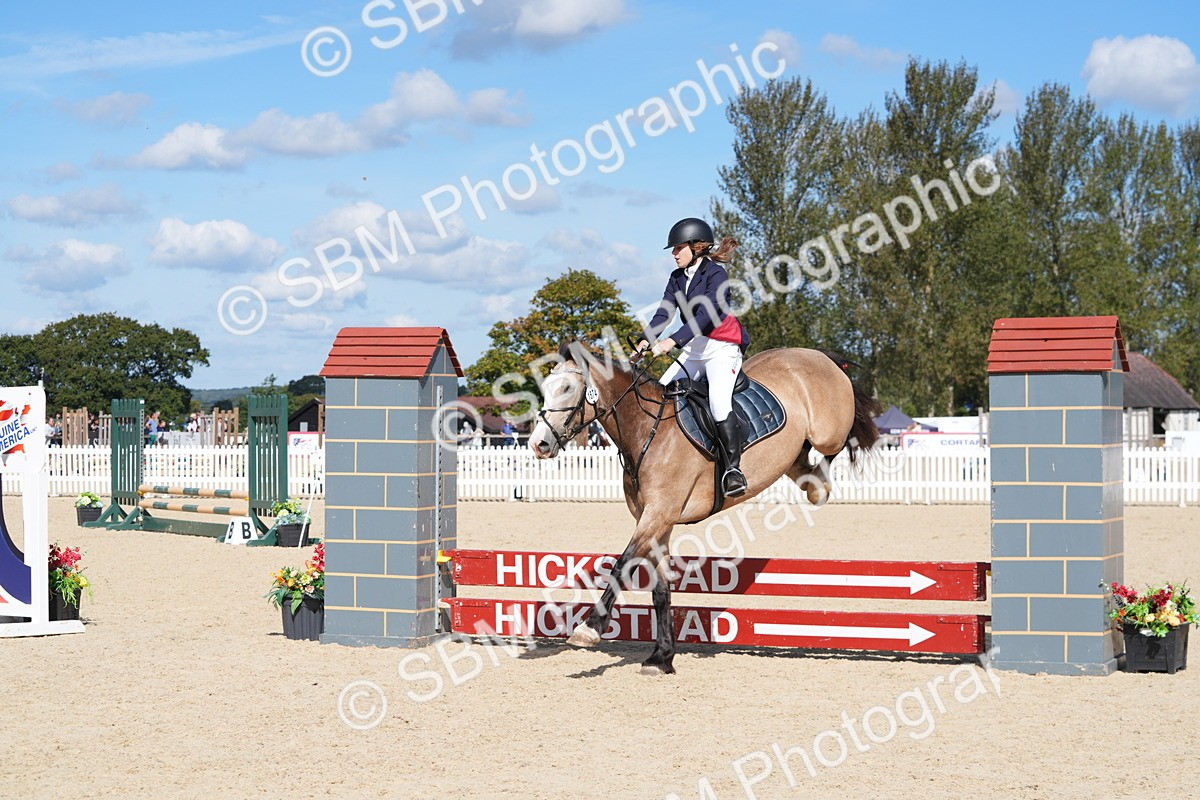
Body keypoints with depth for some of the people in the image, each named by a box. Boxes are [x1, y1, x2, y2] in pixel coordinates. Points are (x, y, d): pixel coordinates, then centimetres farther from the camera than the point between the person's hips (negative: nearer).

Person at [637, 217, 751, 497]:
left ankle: (734, 467, -28)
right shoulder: (677, 278, 9)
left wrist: (673, 341, -35)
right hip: (694, 348, 8)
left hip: (722, 348, -8)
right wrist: (646, 339, -20)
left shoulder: (716, 274, -13)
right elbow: (664, 312, -1)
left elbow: (706, 315, -25)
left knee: (718, 401, -28)